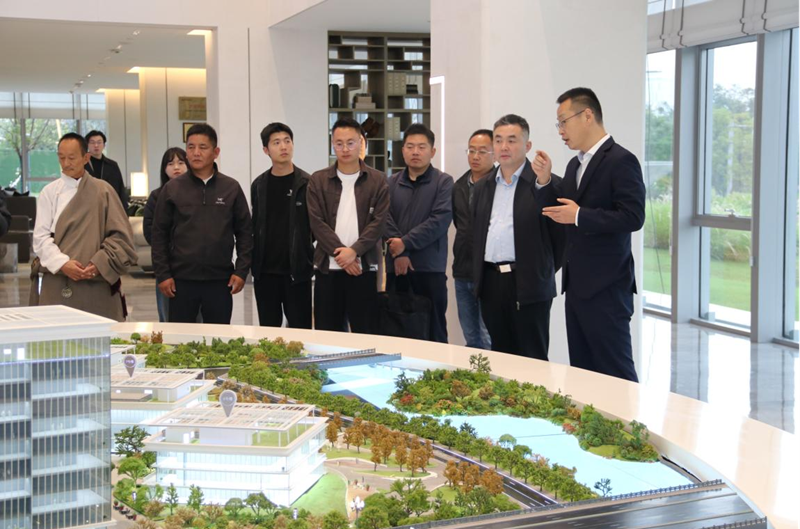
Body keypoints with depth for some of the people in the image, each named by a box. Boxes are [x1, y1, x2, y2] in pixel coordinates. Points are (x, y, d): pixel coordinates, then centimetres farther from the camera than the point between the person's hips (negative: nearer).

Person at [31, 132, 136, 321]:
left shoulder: (103, 190, 6)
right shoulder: (49, 192, 8)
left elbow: (121, 235, 3)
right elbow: (41, 237, 2)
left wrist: (99, 264, -10)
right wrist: (62, 263, -15)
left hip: (97, 282, 0)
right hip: (57, 284, 0)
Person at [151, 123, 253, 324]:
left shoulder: (231, 188, 4)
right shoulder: (172, 189, 3)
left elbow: (244, 232, 7)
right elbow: (160, 234, 4)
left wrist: (241, 271, -1)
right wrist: (162, 274, -2)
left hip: (220, 280, 1)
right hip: (181, 280, 0)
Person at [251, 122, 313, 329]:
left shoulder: (307, 184, -3)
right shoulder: (259, 185, 9)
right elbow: (255, 226, 13)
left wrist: (311, 258, -9)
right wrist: (253, 261, 7)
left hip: (296, 271, -4)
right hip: (265, 271, 4)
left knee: (300, 329, 1)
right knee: (267, 329, 9)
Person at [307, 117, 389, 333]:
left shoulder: (377, 180, 5)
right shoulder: (318, 180, 7)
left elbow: (378, 223, -3)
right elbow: (317, 223, -1)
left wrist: (354, 251, -15)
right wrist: (340, 253, -11)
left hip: (364, 268, -1)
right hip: (327, 269, 1)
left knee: (364, 333, 1)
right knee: (326, 335, 4)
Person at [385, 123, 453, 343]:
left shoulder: (443, 182, 1)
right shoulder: (391, 183, 11)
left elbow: (440, 220, -11)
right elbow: (385, 218, 1)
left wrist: (405, 243, -13)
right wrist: (399, 253, -12)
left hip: (430, 267, -3)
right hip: (396, 267, 3)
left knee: (433, 331, 2)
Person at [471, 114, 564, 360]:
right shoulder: (483, 187, 15)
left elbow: (560, 236, -5)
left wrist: (544, 272, -2)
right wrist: (478, 278, 15)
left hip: (528, 285, -6)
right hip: (491, 285, 6)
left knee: (532, 360, 0)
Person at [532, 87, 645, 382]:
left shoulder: (621, 161, -11)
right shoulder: (575, 165, 15)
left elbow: (633, 217, -19)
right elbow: (559, 213, 18)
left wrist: (579, 215, -20)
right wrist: (545, 181, 2)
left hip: (606, 287, -9)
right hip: (577, 284, 9)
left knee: (615, 371, -4)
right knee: (581, 369, 13)